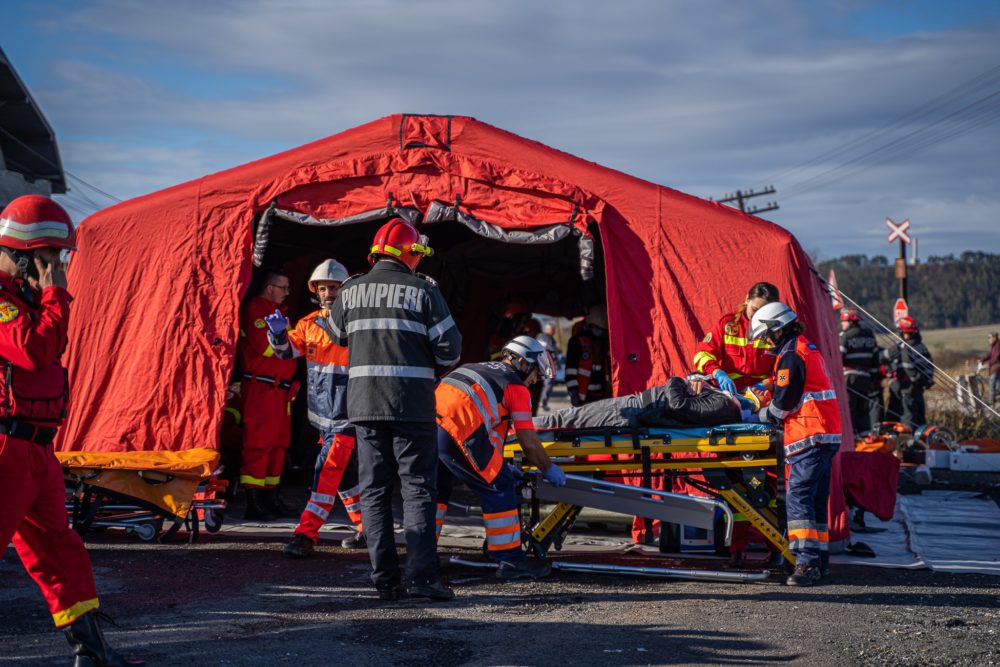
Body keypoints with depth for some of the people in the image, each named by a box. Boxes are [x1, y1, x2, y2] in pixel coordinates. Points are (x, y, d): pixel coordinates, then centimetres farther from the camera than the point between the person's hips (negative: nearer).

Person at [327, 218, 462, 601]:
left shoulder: (350, 292, 7)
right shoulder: (423, 291, -4)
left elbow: (338, 335, 23)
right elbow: (449, 346, -5)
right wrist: (434, 370, 15)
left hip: (364, 404, 3)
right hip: (413, 406, -3)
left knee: (374, 491, 8)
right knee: (418, 489, 2)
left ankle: (385, 580, 6)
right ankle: (422, 576, -6)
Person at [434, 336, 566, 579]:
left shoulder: (476, 368, 33)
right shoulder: (517, 386, 11)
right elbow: (529, 443, 10)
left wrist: (499, 464, 43)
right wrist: (549, 470, 26)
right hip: (455, 432, -8)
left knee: (436, 488, 26)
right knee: (499, 487, 6)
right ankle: (510, 560, 9)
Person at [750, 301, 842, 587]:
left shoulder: (791, 356, -11)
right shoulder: (809, 349, 20)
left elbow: (784, 401, -12)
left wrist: (761, 415, 5)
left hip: (809, 437, -10)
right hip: (826, 434, 10)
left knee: (798, 497, -15)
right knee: (816, 499, 13)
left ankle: (807, 562, -22)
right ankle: (819, 561, 16)